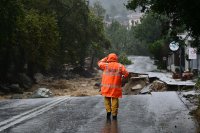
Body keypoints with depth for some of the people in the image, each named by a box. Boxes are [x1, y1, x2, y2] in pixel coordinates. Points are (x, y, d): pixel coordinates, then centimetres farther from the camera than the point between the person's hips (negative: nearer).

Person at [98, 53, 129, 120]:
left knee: (107, 99, 14)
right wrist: (123, 77, 18)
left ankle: (108, 111, 2)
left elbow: (99, 63, 16)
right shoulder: (120, 66, -1)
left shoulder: (106, 65, -2)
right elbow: (126, 74, -2)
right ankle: (114, 114, 5)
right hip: (116, 87, 0)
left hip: (106, 87, 0)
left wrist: (105, 59, 23)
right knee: (115, 100, 5)